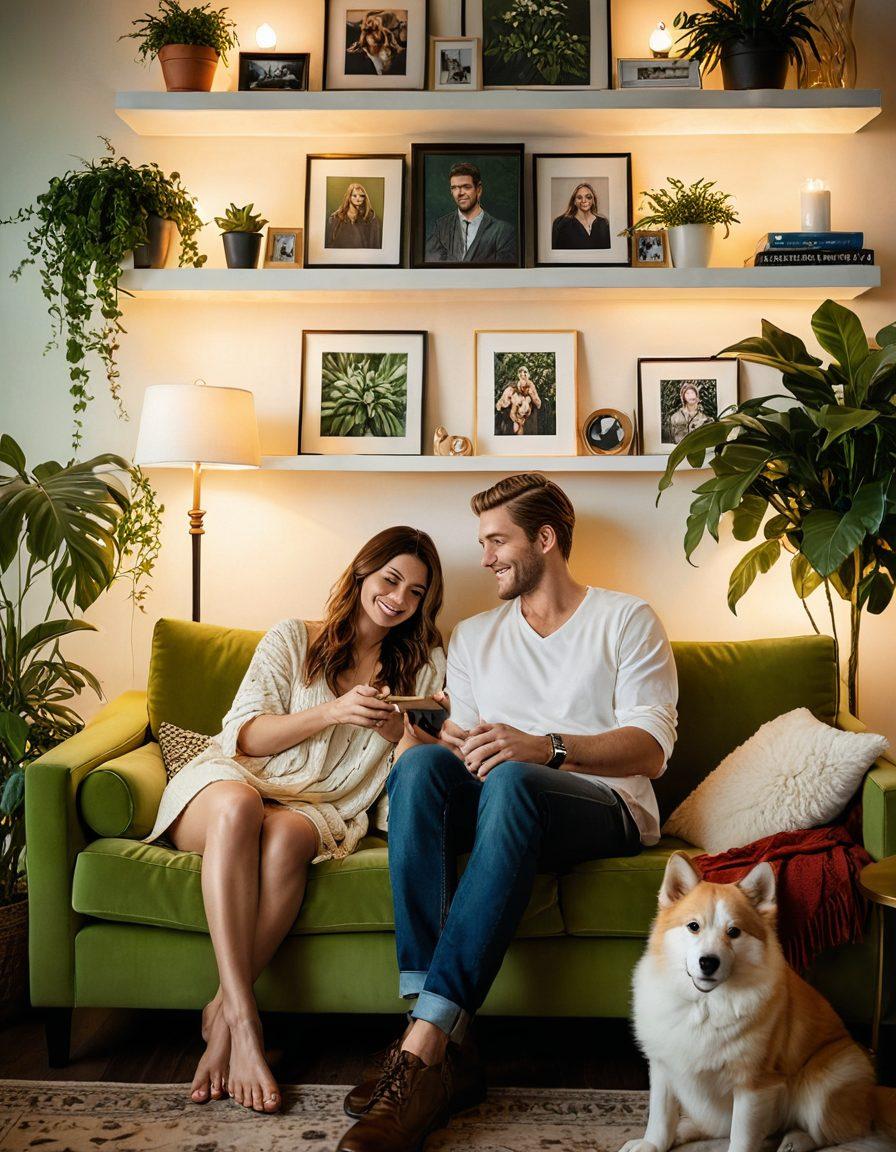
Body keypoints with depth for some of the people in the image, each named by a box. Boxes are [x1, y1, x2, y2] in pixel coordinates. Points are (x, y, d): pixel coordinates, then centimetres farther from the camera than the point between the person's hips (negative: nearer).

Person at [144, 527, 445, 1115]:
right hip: (231, 780, 0)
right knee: (238, 804, -38)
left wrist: (402, 734, -13)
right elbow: (244, 735, -1)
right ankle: (244, 1022, -42)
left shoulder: (423, 665, 16)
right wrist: (332, 712, -15)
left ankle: (223, 1014, -28)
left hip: (322, 809, 1)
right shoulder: (293, 639, 10)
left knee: (287, 836, -37)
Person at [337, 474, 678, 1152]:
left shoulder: (626, 620, 6)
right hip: (503, 803, 4)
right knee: (422, 765, -30)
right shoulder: (474, 636, 22)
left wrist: (546, 748, -24)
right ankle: (449, 1043, -39)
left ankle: (424, 1045, -44)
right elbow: (460, 735, 14)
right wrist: (453, 741, -12)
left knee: (511, 781, -38)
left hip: (607, 810, -4)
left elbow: (651, 748, -7)